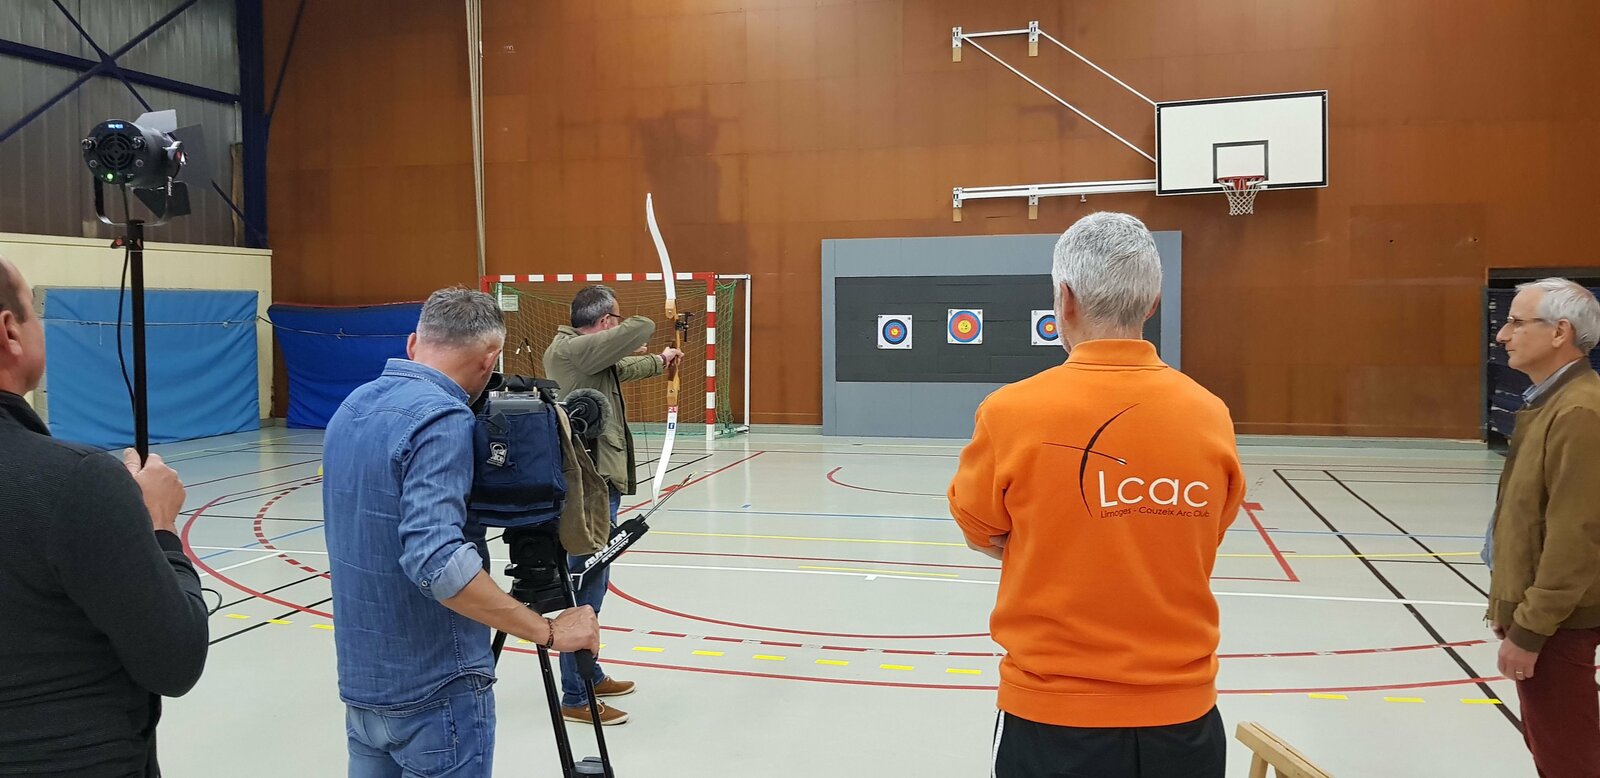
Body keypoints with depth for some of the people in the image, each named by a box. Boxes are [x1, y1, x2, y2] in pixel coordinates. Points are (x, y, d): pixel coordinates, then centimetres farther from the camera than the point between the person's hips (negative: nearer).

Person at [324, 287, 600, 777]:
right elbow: (436, 561, -31)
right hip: (435, 692, -8)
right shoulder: (442, 419, -21)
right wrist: (547, 631, -26)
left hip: (363, 681, 8)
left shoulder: (353, 407, 6)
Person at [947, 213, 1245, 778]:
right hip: (1183, 713, 3)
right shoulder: (1210, 416, -7)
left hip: (1051, 715, -2)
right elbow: (1195, 544, 6)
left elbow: (982, 536, 0)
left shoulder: (1011, 412, -15)